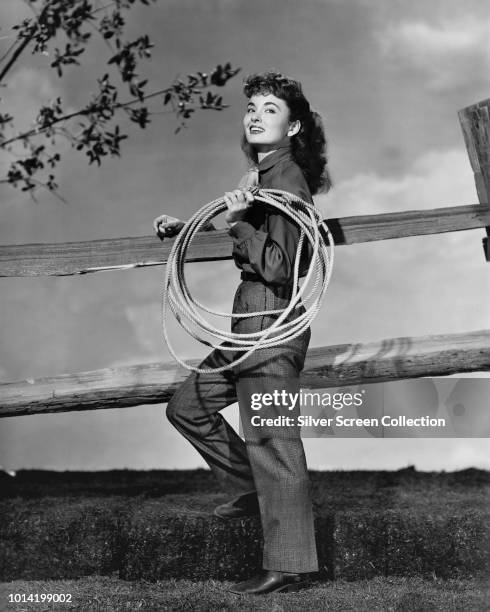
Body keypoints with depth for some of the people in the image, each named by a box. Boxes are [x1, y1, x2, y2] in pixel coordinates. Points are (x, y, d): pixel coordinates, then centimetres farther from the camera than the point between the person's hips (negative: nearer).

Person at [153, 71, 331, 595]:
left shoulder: (286, 180, -14)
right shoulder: (264, 175, 14)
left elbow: (278, 268, -21)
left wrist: (239, 220, -20)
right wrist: (182, 228, 32)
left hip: (271, 321, -10)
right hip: (251, 320, 10)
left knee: (271, 438, -6)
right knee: (187, 406, 18)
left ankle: (288, 567, 2)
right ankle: (253, 489, 28)